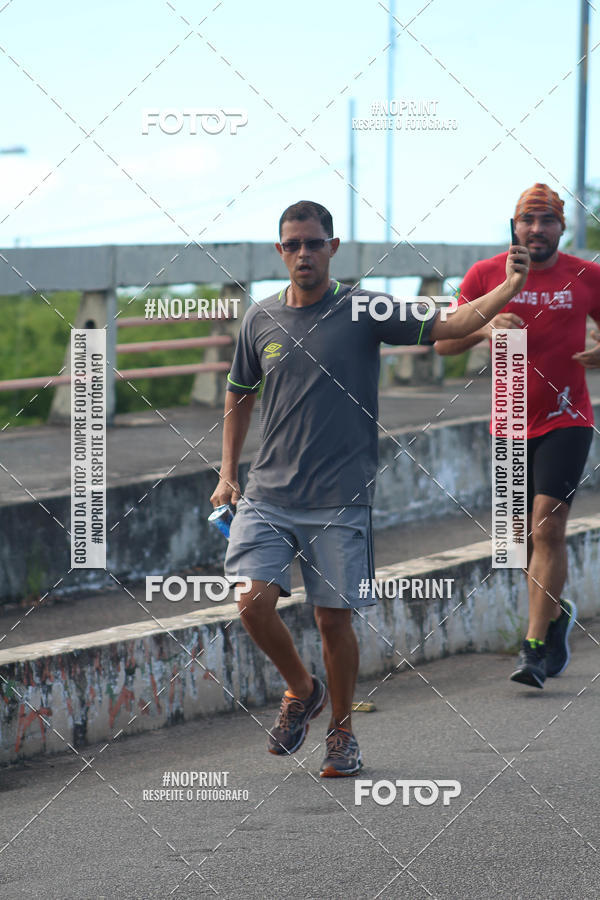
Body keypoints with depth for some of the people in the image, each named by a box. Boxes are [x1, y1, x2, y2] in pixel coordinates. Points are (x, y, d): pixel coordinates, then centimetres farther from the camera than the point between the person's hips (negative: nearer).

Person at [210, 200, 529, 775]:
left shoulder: (364, 311, -2)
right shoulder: (260, 320, 7)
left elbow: (449, 327, -8)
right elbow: (240, 394, 21)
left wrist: (508, 290, -22)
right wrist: (227, 473, 16)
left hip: (340, 502, -2)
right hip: (267, 497, 2)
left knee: (334, 620, -1)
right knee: (255, 602, -12)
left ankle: (341, 731, 21)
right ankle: (301, 691, 16)